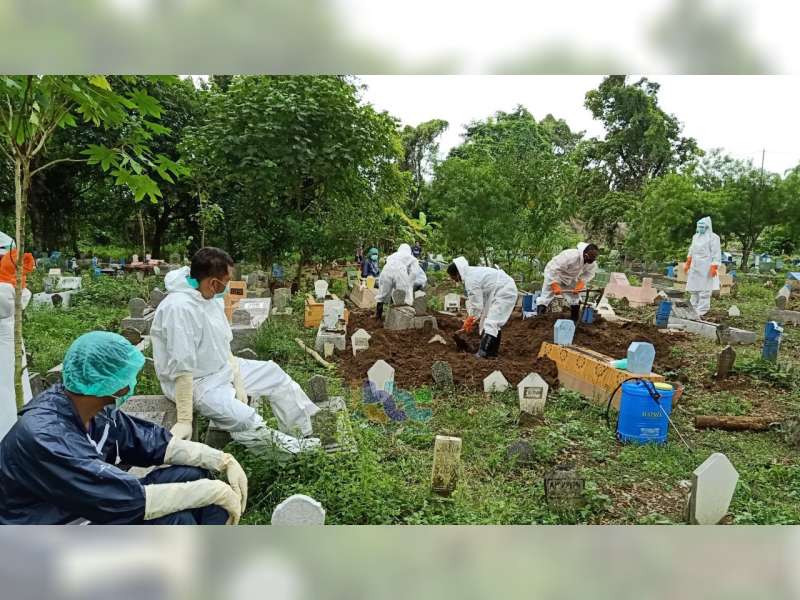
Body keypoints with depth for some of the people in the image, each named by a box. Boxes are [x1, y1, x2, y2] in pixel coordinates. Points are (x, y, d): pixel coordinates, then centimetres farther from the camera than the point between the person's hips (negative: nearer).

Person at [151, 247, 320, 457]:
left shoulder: (211, 298, -4)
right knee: (245, 421, -28)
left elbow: (223, 345, 4)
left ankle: (306, 435, 21)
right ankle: (283, 445, -1)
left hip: (223, 369, 9)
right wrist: (184, 421, -31)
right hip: (196, 382, -9)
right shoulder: (180, 308, -31)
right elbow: (182, 369, -32)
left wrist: (238, 381, -6)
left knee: (274, 373, 13)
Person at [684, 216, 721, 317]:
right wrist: (687, 264, 19)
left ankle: (701, 311, 2)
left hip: (706, 268, -7)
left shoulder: (713, 237, -7)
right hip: (695, 267, 7)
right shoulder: (695, 236, 15)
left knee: (704, 290, -3)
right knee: (693, 288, 10)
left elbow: (716, 254, -11)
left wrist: (714, 267, -17)